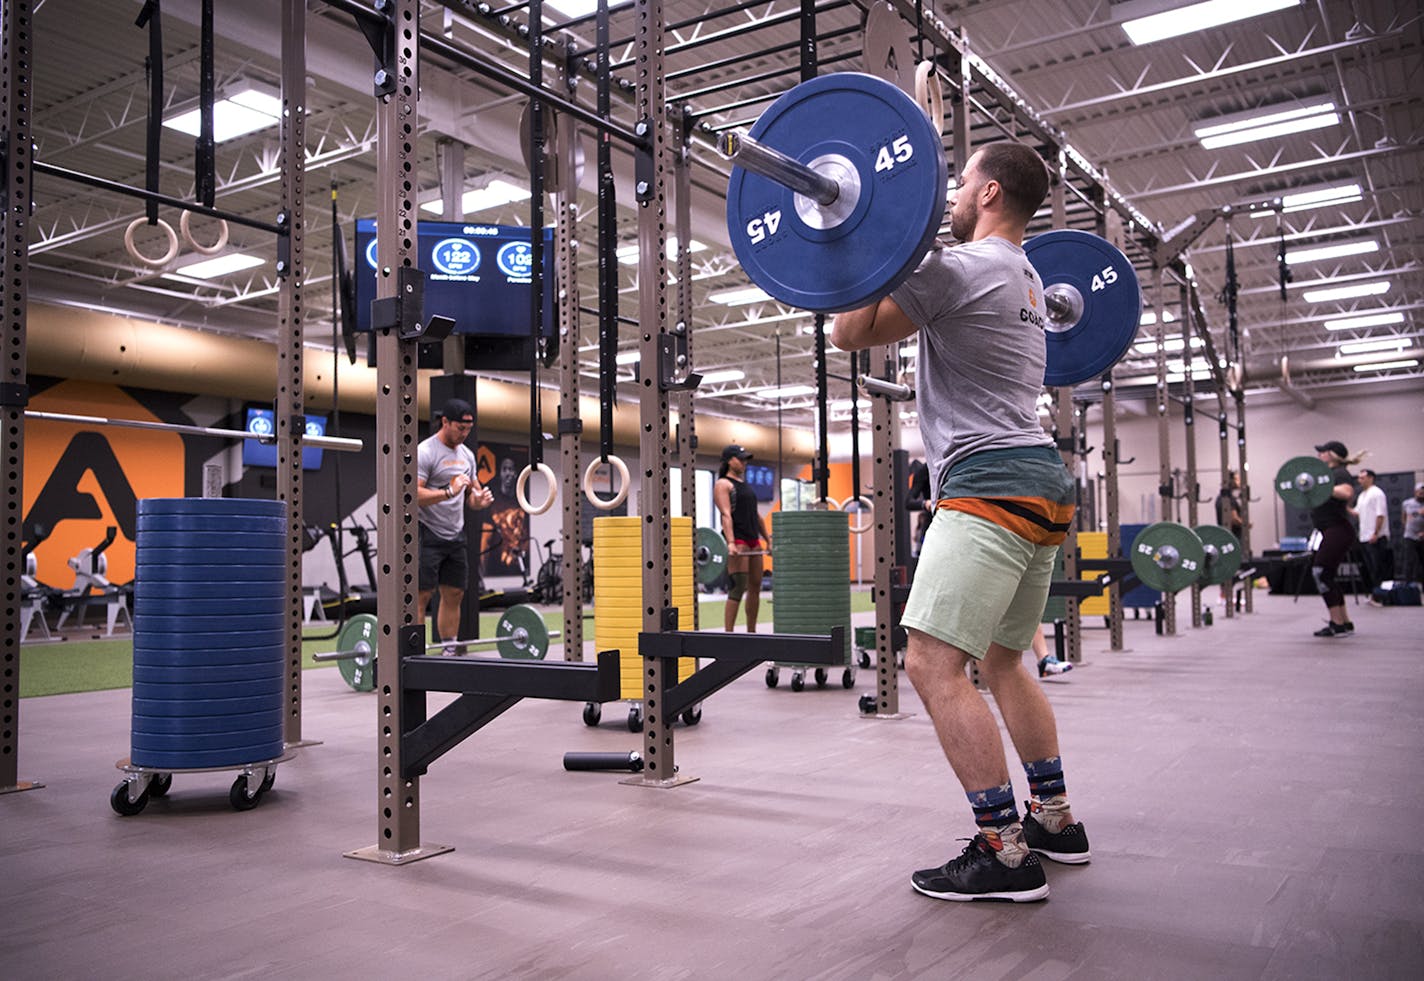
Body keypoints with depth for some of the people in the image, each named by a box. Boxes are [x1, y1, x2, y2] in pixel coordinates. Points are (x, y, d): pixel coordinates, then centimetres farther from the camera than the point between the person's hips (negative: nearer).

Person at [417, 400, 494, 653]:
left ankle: (450, 651, 15)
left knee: (454, 594, 8)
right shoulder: (425, 452, -12)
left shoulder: (467, 455, 12)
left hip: (455, 535, 7)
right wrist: (449, 492, -32)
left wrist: (480, 499, -4)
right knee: (421, 595, -8)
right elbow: (414, 494, -22)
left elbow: (472, 492, 19)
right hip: (428, 534, -7)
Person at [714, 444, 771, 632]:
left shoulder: (745, 485, 21)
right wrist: (730, 543, -26)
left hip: (754, 542, 8)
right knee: (738, 589, -11)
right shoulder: (723, 484, -4)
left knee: (755, 588, 9)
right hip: (737, 542, -8)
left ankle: (751, 632, 17)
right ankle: (728, 634, -8)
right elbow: (726, 515, -16)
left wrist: (768, 540, 18)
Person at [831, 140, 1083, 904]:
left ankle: (1005, 854, -9)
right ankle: (1055, 821, 27)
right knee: (1000, 661, 20)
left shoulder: (962, 265, -8)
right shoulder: (1026, 280, 22)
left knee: (934, 665, -12)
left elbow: (850, 332, -8)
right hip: (1041, 487, 11)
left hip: (991, 486, -11)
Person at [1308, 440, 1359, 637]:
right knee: (1325, 576, 12)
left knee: (1321, 573, -12)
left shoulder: (1340, 474, -11)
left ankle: (1338, 624, -10)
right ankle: (1344, 623, 17)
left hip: (1338, 532, -10)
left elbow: (1347, 492, -33)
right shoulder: (1330, 474, 19)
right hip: (1332, 532, 10)